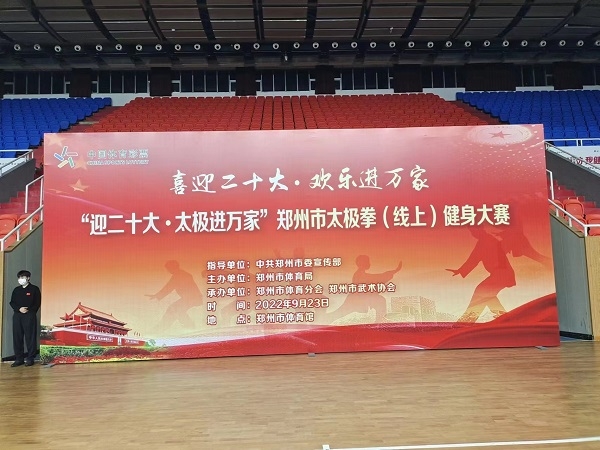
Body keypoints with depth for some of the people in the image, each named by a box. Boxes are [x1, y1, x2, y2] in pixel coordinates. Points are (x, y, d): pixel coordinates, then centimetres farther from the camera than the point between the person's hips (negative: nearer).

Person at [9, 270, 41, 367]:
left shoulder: (34, 289, 1)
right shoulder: (16, 290, 16)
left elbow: (37, 303, -2)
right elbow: (12, 303, 11)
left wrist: (29, 310, -14)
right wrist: (19, 309, -7)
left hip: (29, 316, -5)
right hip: (17, 315, 5)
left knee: (30, 337, -3)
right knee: (17, 337, 4)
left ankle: (30, 358, 4)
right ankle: (19, 358, 12)